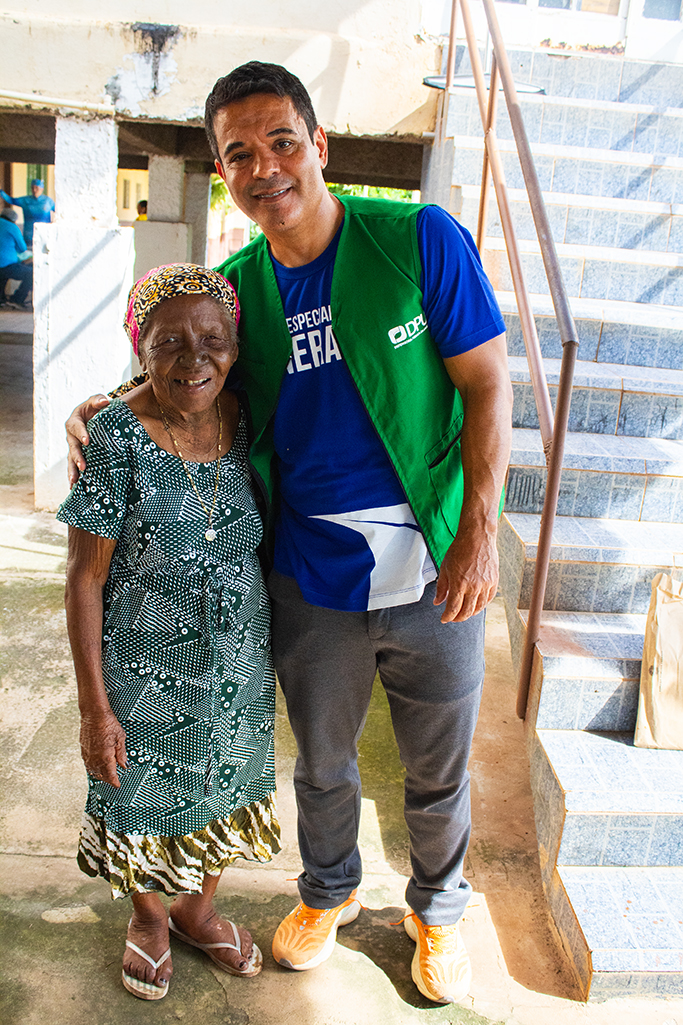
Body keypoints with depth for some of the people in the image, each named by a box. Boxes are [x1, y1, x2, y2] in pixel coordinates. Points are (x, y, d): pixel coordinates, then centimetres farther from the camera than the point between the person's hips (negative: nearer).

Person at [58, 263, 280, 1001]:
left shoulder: (247, 423, -8)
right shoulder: (117, 437, -20)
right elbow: (85, 579, -14)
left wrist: (276, 656, 8)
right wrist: (94, 707, -12)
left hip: (237, 665, 4)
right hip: (145, 669, -3)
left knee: (222, 787, 22)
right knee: (145, 798, 18)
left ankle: (197, 906, 52)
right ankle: (147, 916, 50)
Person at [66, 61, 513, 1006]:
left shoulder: (420, 239, -11)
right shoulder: (234, 286, -1)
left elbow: (487, 385, -9)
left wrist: (479, 536, -16)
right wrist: (96, 412, -5)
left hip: (434, 574, -2)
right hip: (311, 581, 3)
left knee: (439, 770, 18)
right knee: (322, 764, 23)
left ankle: (437, 909, 49)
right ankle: (329, 892, 54)